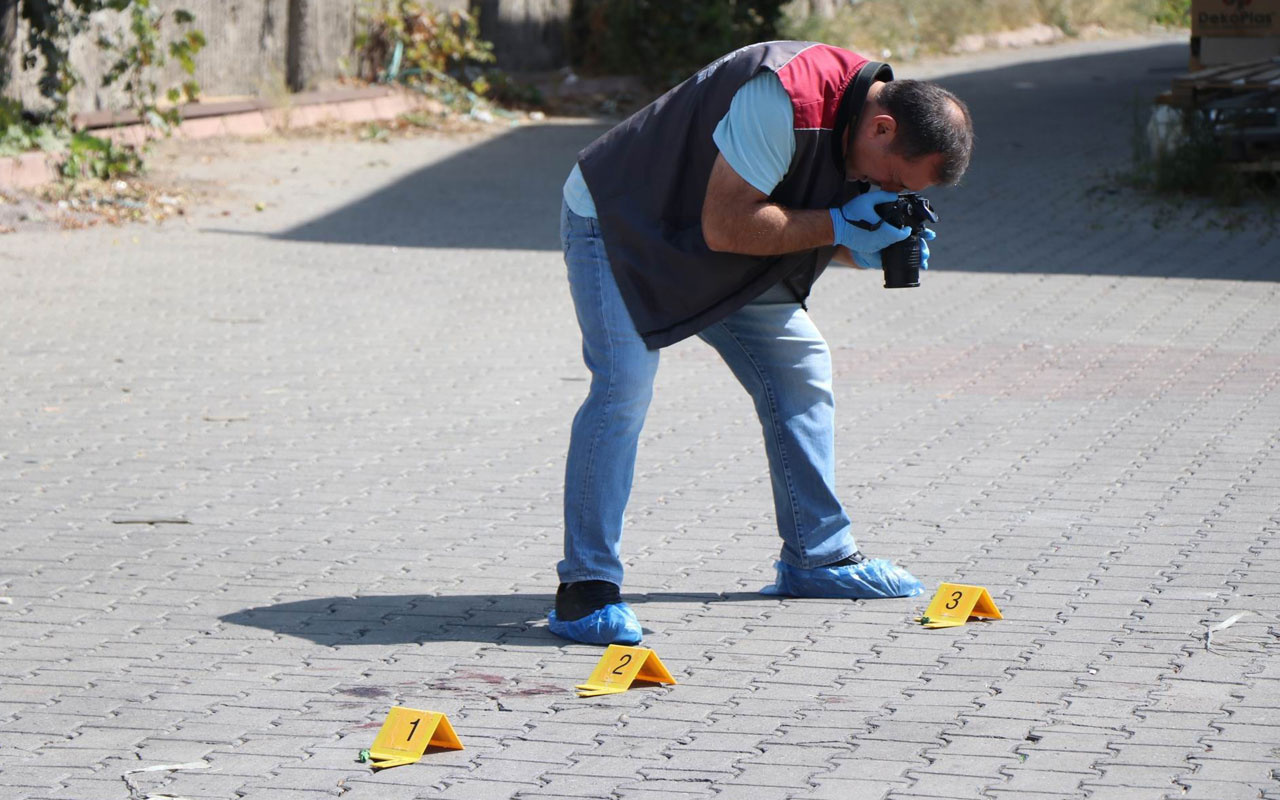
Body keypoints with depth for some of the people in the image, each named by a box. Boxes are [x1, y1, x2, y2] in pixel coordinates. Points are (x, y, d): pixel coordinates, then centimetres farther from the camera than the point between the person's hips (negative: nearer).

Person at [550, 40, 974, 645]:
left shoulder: (866, 112, -5)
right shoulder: (785, 99, -35)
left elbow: (806, 222, 6)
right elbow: (724, 225, -32)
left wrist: (872, 248, -14)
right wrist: (839, 227, -29)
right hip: (615, 225, -9)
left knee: (800, 365, 8)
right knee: (623, 386, -23)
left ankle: (817, 557, 18)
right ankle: (585, 588, -21)